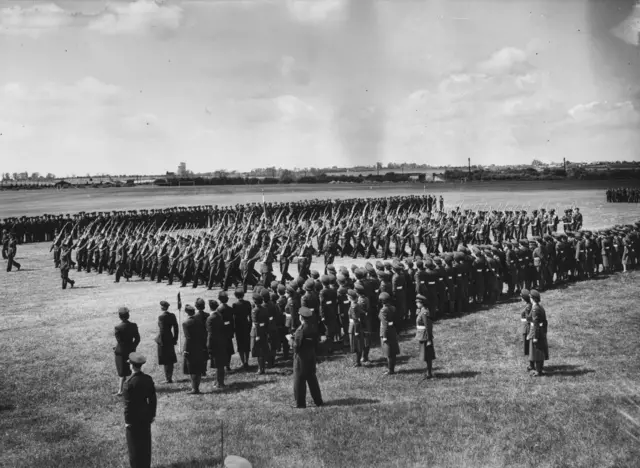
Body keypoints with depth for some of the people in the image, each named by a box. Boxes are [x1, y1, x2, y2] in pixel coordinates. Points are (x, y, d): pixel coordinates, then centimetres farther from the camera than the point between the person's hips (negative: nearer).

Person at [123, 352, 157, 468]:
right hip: (146, 416, 5)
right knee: (146, 443, 17)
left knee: (134, 444, 9)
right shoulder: (148, 379, -6)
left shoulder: (130, 383, -22)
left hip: (134, 417, -5)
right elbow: (153, 399, 2)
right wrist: (152, 414, 13)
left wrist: (127, 420, -8)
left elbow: (128, 403, -18)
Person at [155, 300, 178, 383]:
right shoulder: (172, 315, 2)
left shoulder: (161, 317, -17)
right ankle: (170, 377, 21)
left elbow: (162, 331, -18)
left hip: (163, 340, -6)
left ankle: (168, 379, 4)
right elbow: (175, 328, 5)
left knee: (166, 361, 1)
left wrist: (160, 342, -11)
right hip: (170, 339, 6)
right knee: (170, 360, 14)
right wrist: (175, 339, 12)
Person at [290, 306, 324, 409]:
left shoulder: (301, 330, -22)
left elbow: (296, 345, -21)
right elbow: (316, 340, 5)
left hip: (301, 357, -7)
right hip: (312, 355, 7)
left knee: (299, 380, 4)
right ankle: (318, 401, 22)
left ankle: (300, 403, 9)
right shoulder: (314, 327, 0)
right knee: (312, 378, 18)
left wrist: (292, 339, -3)